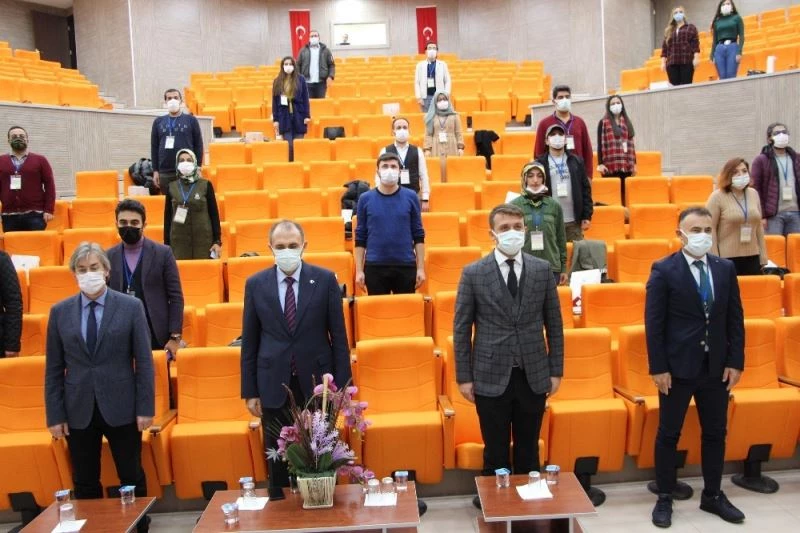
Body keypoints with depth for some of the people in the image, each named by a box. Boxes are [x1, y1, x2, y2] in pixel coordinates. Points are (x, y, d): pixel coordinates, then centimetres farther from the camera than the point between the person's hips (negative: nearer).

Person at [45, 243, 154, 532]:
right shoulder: (60, 311, 3)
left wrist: (145, 408, -7)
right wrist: (55, 414, 1)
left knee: (132, 477, 10)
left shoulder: (131, 307, -3)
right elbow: (54, 369, 4)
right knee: (84, 483, 13)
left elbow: (144, 362, -4)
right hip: (78, 410, 2)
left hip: (121, 408, -2)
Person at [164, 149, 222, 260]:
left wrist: (217, 241, -4)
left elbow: (214, 214, 1)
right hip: (178, 241, 1)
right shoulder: (172, 187, 5)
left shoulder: (205, 185, 0)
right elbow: (167, 217, 9)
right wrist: (166, 244, 6)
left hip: (203, 240, -1)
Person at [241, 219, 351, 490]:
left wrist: (342, 385, -3)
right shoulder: (255, 284, 1)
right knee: (278, 462, 10)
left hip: (316, 382, -1)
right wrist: (250, 391, 3)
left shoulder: (325, 279, -3)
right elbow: (249, 341, 4)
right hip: (274, 385, 1)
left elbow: (338, 336, -1)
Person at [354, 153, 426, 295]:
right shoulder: (365, 199, 1)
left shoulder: (410, 197, 1)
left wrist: (421, 268, 0)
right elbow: (360, 238, 4)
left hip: (406, 266, 0)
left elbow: (418, 235, 4)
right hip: (374, 266, 0)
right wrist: (359, 270, 0)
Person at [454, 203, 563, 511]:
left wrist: (556, 370, 4)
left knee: (528, 449, 15)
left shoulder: (542, 270, 2)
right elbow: (461, 329, -3)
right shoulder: (473, 273, -4)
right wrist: (464, 376, -5)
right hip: (491, 377, -2)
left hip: (533, 376, 2)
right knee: (496, 451, 11)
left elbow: (554, 323, 6)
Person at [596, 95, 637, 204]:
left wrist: (634, 163, 13)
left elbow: (631, 144, 17)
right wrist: (600, 164, -10)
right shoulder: (603, 122, 2)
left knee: (625, 193, 4)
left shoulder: (627, 122, 17)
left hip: (626, 165, 5)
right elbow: (600, 144, -2)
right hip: (610, 166, -5)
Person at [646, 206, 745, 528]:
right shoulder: (664, 270, -8)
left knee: (715, 433, 15)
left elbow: (735, 319, 7)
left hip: (717, 367, 4)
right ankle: (664, 498, 20)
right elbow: (654, 323, -10)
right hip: (678, 367, -4)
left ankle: (712, 496, 31)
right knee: (669, 434, 6)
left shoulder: (726, 269, 5)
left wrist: (735, 361, 1)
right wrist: (658, 367, -13)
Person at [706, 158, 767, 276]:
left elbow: (759, 225, 14)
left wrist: (763, 254, 12)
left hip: (752, 257, 5)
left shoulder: (753, 194, 9)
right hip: (727, 258, -5)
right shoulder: (717, 197, -8)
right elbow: (711, 228, -10)